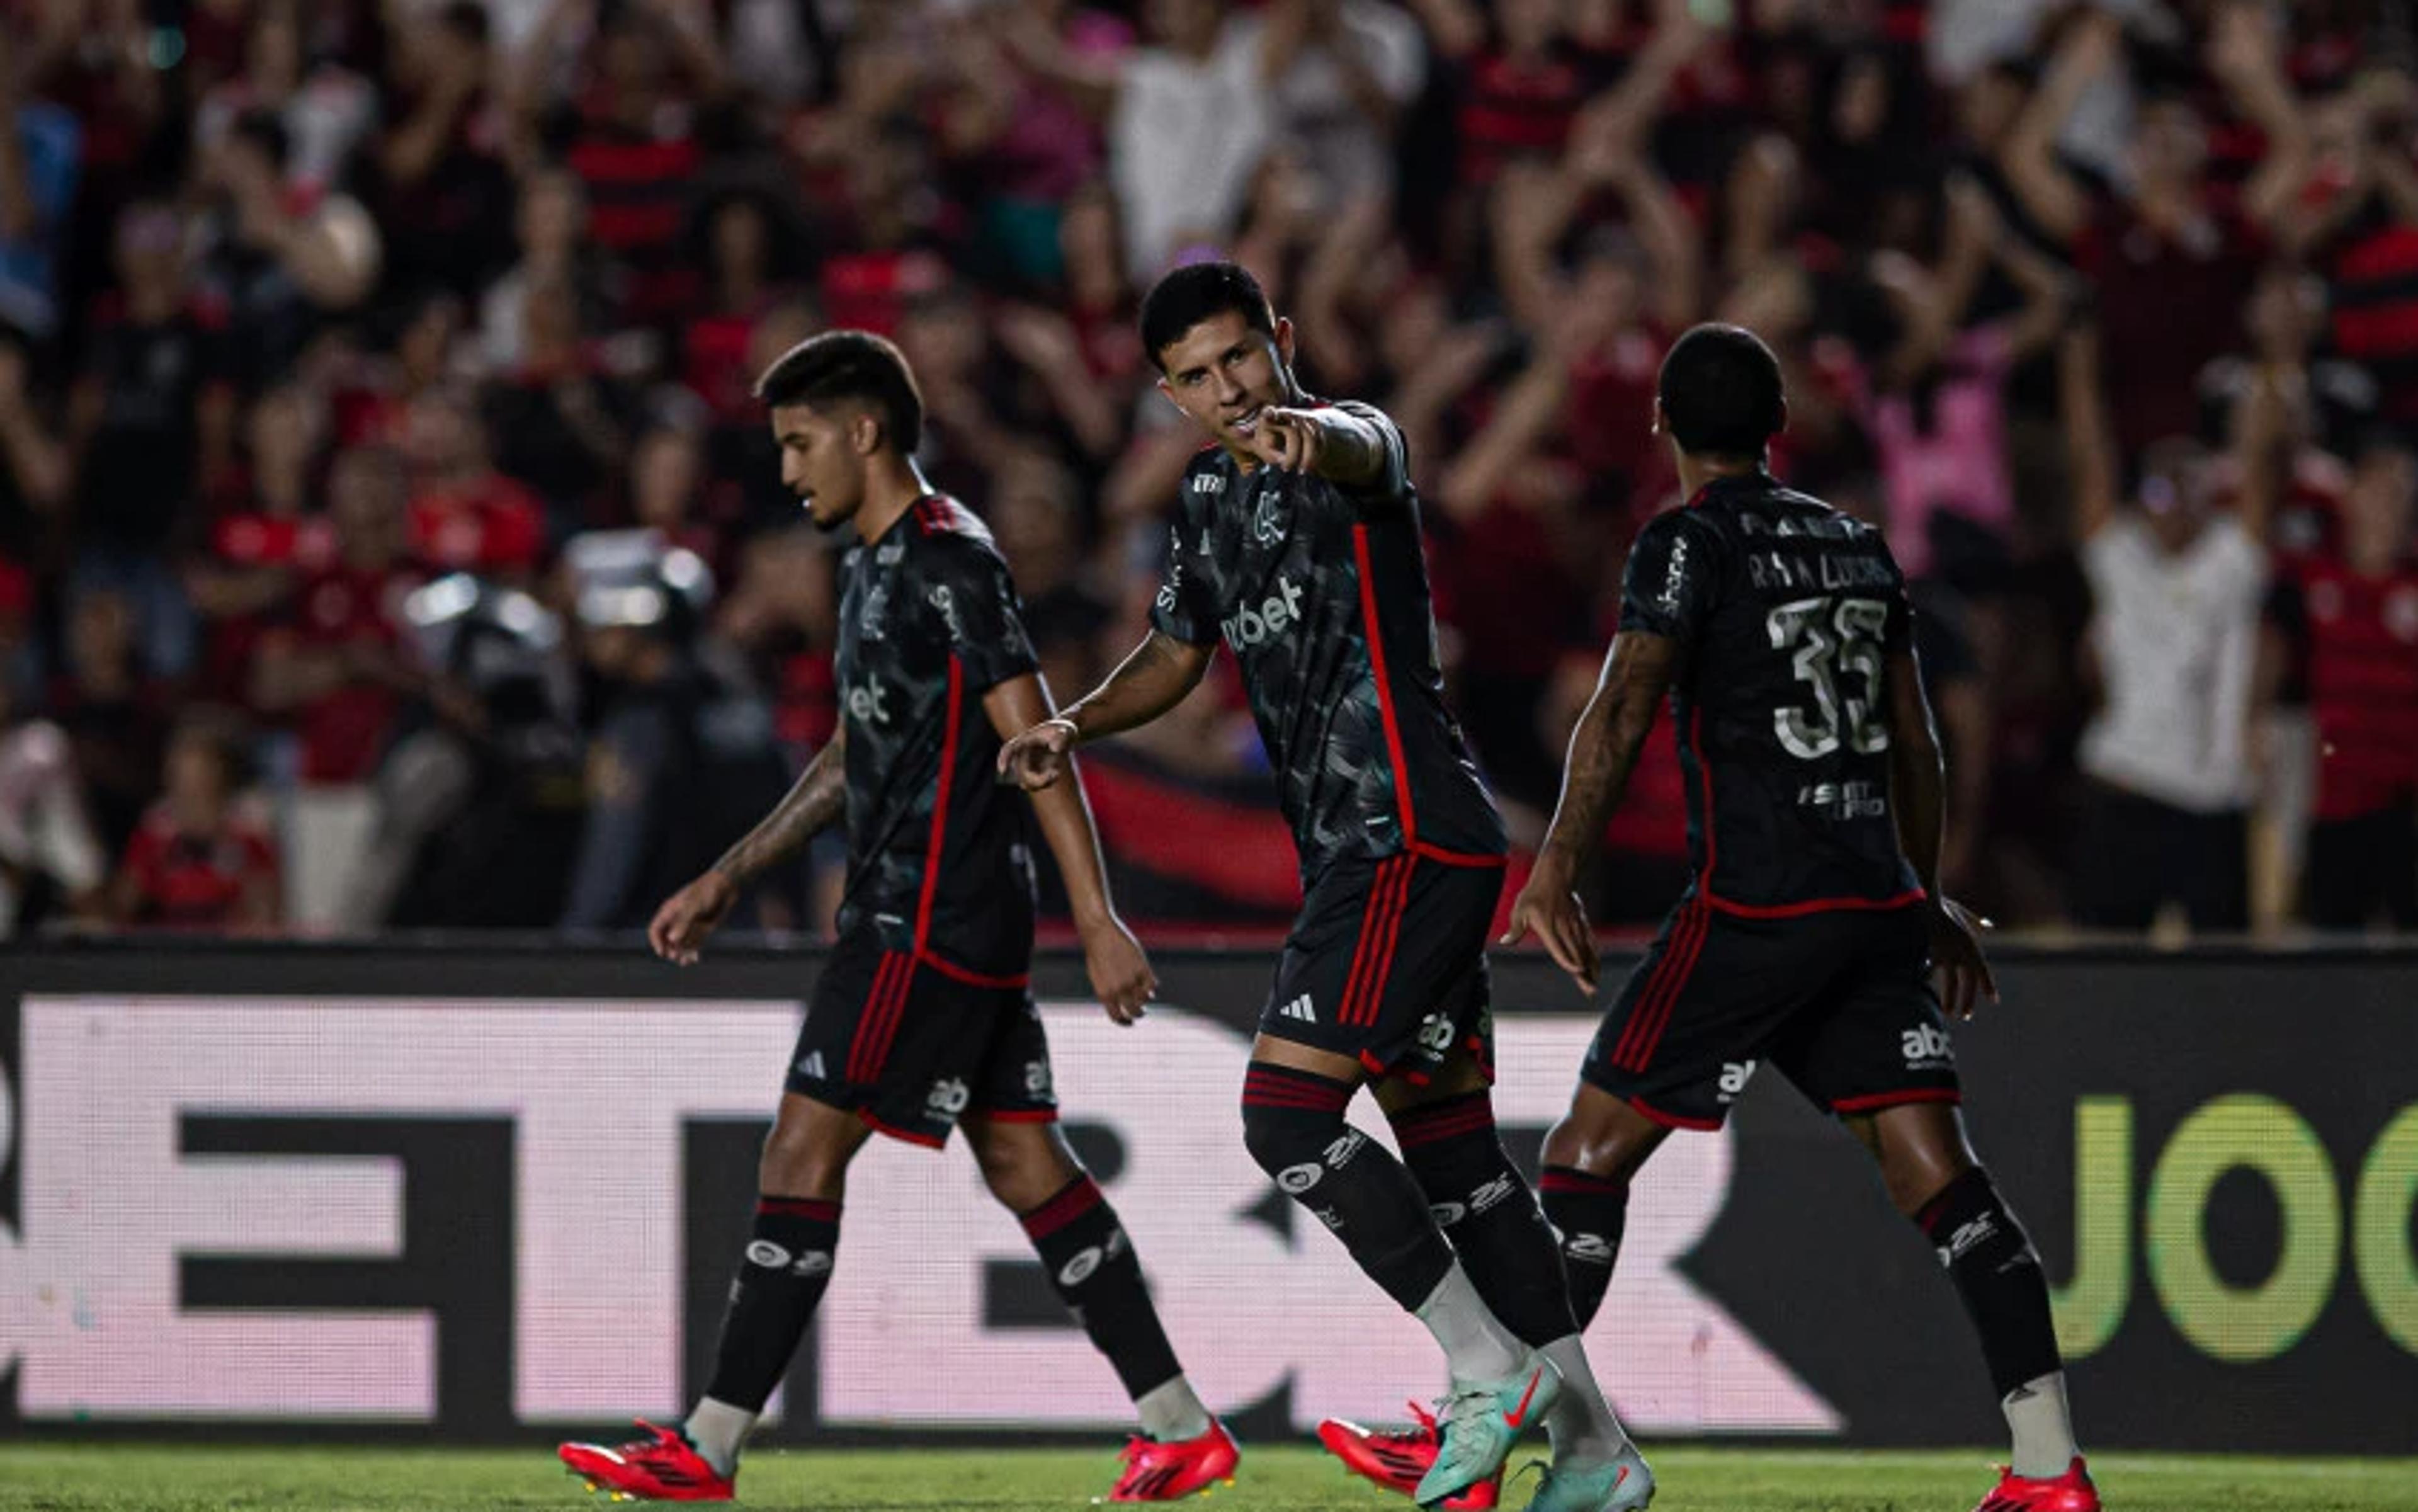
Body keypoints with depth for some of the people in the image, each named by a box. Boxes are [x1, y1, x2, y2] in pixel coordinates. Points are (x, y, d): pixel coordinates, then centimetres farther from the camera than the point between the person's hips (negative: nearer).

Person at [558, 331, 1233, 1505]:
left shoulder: (947, 558, -12)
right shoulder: (881, 568, 18)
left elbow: (1033, 739, -18)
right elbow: (850, 762, 28)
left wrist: (1098, 920, -22)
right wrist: (728, 879, 25)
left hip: (931, 919, -10)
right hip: (937, 917, 10)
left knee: (803, 1150, -9)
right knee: (1022, 1163, 9)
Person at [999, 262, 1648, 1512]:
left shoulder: (1348, 448, -11)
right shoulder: (1210, 497, 16)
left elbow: (1362, 447, -37)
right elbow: (1178, 651, 30)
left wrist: (1308, 436, -62)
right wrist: (1075, 726, 11)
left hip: (1410, 836, -10)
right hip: (1355, 850, 10)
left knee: (1285, 1113, -16)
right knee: (1446, 1140, 10)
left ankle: (1488, 1369, -9)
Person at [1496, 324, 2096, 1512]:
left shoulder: (1692, 543, -5)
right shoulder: (1858, 546, 16)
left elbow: (1625, 708, -17)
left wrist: (1557, 868, -20)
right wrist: (1927, 900, 33)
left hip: (1757, 908, -6)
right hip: (1879, 902, 6)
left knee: (1592, 1146, 1)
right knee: (1934, 1169, 2)